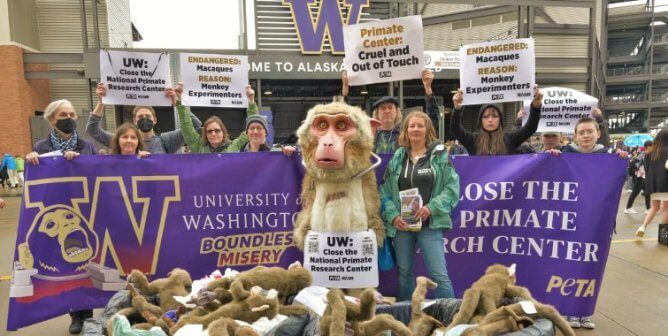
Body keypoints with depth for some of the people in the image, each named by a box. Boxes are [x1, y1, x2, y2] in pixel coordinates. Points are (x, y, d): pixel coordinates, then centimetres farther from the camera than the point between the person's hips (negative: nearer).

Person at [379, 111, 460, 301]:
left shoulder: (439, 155, 2)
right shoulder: (397, 158, 9)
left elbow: (452, 187, -3)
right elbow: (385, 191, 6)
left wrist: (432, 208, -15)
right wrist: (392, 215, -8)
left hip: (430, 223, -3)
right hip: (401, 224, 3)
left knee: (439, 274, -7)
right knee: (404, 272, 12)